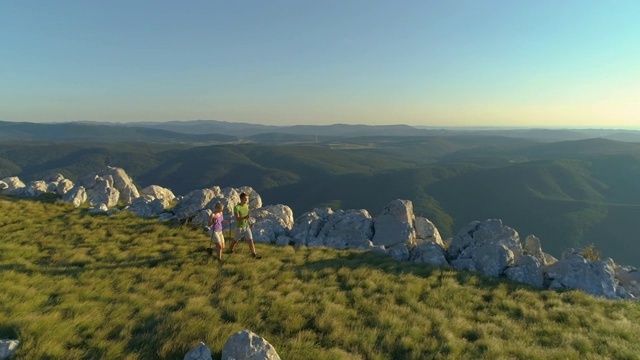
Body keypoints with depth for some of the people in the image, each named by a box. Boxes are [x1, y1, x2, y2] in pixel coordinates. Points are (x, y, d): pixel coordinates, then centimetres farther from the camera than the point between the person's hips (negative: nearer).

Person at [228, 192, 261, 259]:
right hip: (239, 227, -5)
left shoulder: (247, 205, -2)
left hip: (246, 226, 5)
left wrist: (250, 223, 7)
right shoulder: (236, 207, -22)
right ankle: (230, 250, 40)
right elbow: (237, 219, -27)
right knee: (235, 240, 15)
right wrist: (246, 217, -41)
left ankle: (254, 254, 6)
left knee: (251, 240, -1)